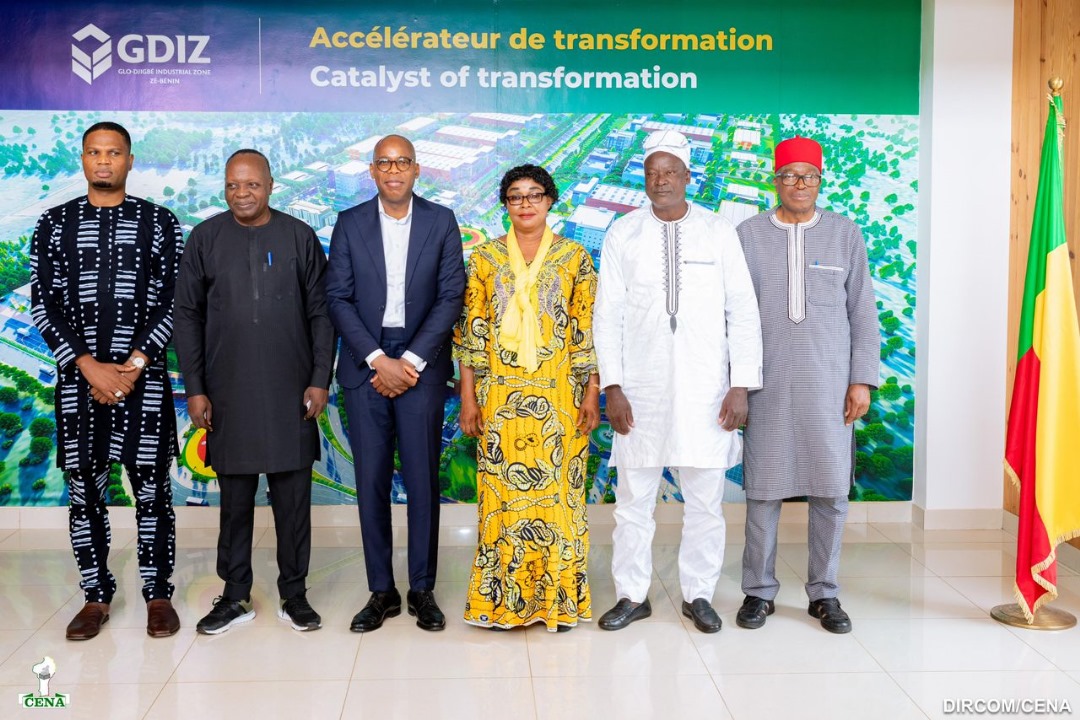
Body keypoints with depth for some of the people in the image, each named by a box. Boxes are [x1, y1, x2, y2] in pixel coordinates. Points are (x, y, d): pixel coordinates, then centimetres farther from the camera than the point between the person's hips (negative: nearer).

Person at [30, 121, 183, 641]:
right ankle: (95, 596, 21)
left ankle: (158, 594, 16)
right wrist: (90, 366, -10)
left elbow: (172, 301, -2)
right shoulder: (54, 223, 7)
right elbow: (43, 304, 1)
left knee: (151, 486, 3)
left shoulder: (160, 222, 4)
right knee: (84, 488, 7)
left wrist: (133, 366, -11)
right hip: (78, 377, 2)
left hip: (144, 377, -1)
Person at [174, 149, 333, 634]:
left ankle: (294, 593, 18)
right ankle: (234, 595, 21)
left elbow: (320, 312, 4)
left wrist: (320, 379, -3)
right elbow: (188, 316, 5)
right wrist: (194, 388, 0)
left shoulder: (299, 237, 3)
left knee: (293, 495, 5)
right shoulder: (206, 238, 4)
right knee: (234, 497, 8)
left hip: (290, 392, 0)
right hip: (228, 392, 1)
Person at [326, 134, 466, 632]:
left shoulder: (441, 222, 4)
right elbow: (337, 298, 0)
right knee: (371, 481, 4)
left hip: (420, 365, -1)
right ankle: (381, 592, 14)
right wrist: (378, 360, -10)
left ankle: (422, 590, 14)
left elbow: (451, 296, -2)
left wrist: (411, 361, -10)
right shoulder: (350, 224, 6)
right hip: (365, 365, 1)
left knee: (422, 480, 2)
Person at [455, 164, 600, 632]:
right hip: (501, 396, 1)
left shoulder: (574, 258, 4)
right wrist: (468, 399, 0)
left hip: (559, 396, 0)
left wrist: (591, 394, -3)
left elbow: (588, 331, 2)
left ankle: (559, 598, 15)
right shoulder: (485, 258, 5)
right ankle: (504, 599, 16)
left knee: (557, 491, 3)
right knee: (502, 492, 3)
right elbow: (471, 332, 4)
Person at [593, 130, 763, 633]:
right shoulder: (622, 235, 4)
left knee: (706, 501, 7)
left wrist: (741, 386, -4)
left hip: (705, 392, 0)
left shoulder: (719, 233, 3)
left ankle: (699, 595, 23)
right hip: (641, 391, 0)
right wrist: (612, 389, -4)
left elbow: (743, 312, 2)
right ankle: (632, 596, 19)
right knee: (633, 500, 6)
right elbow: (608, 317, 3)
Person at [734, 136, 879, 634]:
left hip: (829, 383, 1)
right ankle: (759, 591, 17)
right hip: (767, 384, -1)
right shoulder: (748, 235, 4)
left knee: (831, 490, 4)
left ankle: (824, 593, 18)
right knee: (763, 488, 4)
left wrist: (862, 379, 1)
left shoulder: (846, 234, 6)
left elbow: (863, 313, 7)